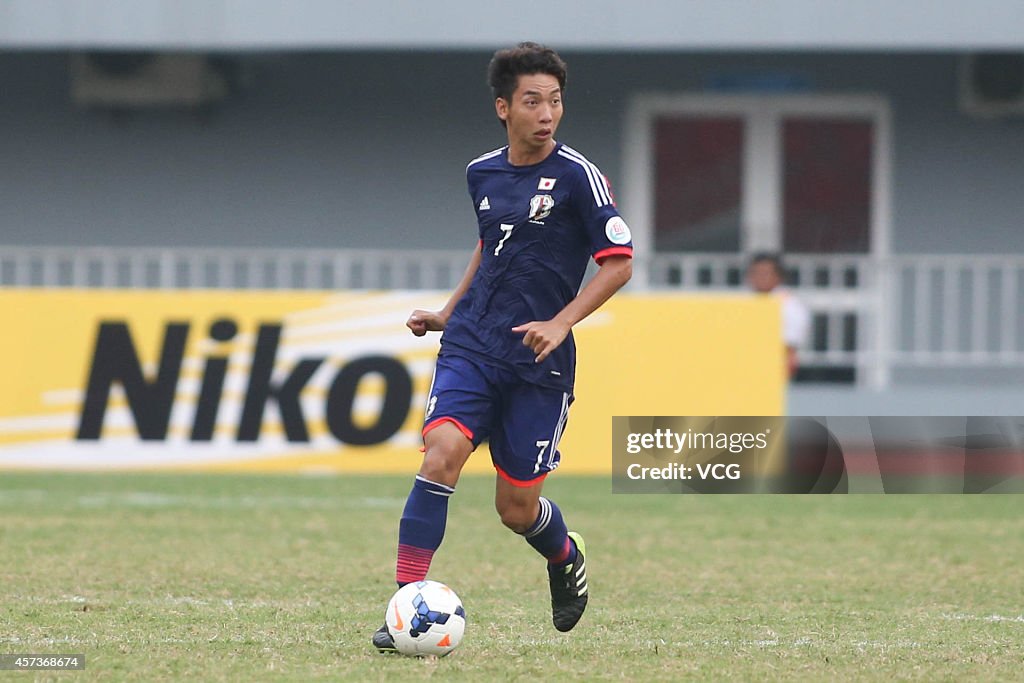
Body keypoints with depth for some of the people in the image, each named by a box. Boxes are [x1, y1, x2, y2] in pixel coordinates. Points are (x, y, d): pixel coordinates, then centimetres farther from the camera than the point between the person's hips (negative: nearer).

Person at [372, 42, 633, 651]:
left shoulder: (577, 175, -8)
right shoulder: (482, 173, 8)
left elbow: (619, 263, -7)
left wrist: (560, 324, -17)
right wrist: (449, 313, 20)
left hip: (539, 362, -3)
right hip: (472, 347, 3)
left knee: (517, 508, 3)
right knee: (442, 455, -21)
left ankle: (566, 557, 40)